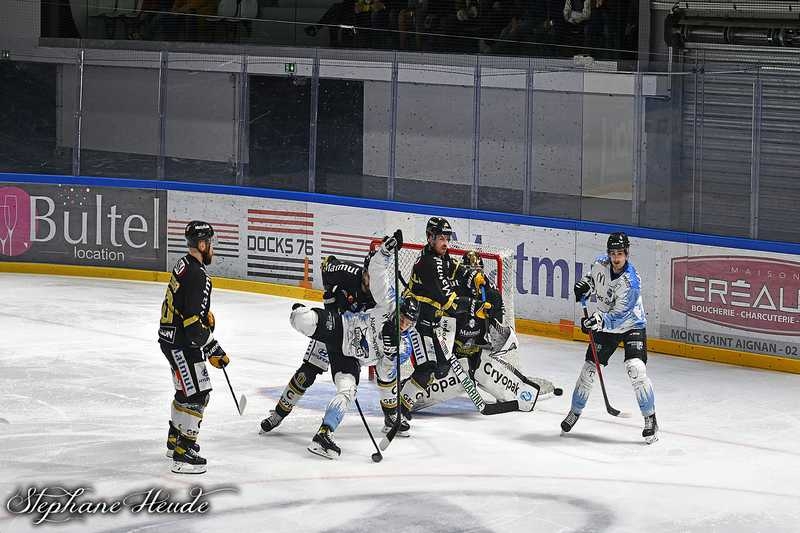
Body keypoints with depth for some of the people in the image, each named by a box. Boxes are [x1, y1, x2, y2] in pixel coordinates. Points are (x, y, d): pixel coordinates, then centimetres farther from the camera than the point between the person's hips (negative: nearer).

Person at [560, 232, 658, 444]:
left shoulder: (630, 282, -29)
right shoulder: (601, 263, -12)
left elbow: (618, 316, -31)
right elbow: (593, 275, 15)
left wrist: (600, 320, -46)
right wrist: (585, 285, -4)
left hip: (631, 325, -6)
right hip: (605, 326, 6)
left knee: (636, 369, -23)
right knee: (588, 369, 5)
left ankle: (650, 419, -12)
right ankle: (575, 412, 25)